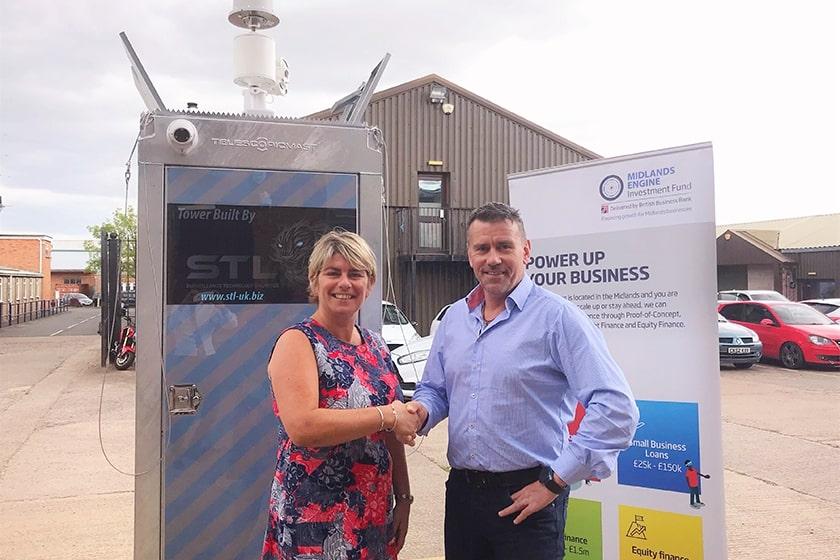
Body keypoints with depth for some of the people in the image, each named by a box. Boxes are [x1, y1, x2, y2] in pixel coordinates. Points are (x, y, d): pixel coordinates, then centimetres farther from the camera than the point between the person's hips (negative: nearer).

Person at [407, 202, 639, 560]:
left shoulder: (557, 317, -12)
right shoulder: (454, 318, 8)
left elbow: (616, 409, -18)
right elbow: (435, 389, 19)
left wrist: (555, 482, -16)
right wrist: (422, 410, -5)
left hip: (527, 498, -5)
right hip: (461, 491, 6)